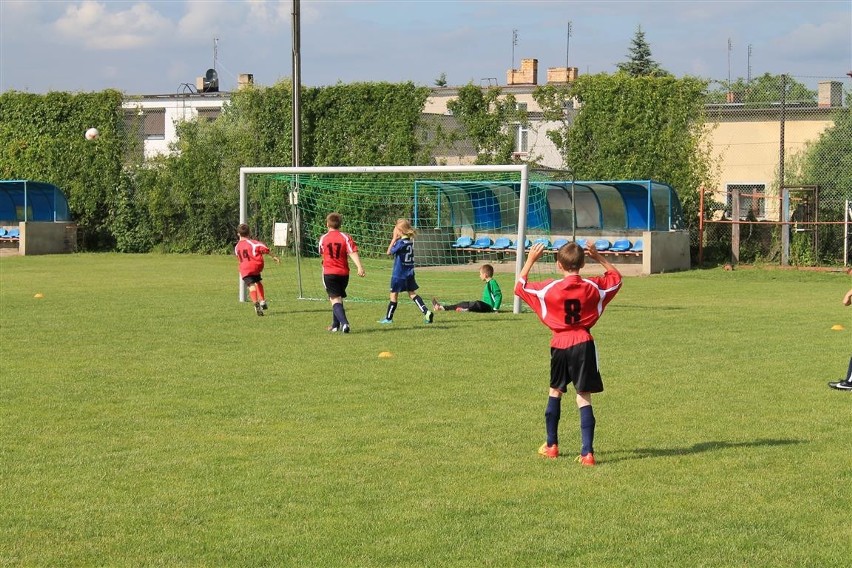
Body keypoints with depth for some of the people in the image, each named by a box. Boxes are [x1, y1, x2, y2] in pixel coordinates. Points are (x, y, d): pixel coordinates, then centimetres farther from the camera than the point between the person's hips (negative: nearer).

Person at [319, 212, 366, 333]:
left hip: (329, 273, -2)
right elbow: (353, 253, -15)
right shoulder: (346, 237, -3)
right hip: (343, 273, 2)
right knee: (339, 298, 21)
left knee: (335, 299, -7)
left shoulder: (323, 238, 0)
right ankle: (335, 325, 31)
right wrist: (360, 267, -23)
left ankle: (344, 323, -30)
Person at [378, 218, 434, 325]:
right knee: (412, 293, 11)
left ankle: (388, 318, 15)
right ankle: (427, 312, -3)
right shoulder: (411, 241, 4)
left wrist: (394, 239, -7)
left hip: (399, 273, -7)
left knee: (394, 294, 5)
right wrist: (396, 239, 4)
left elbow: (389, 252, -8)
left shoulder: (400, 242, -19)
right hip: (410, 272, 7)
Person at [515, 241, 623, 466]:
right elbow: (616, 277, 16)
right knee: (584, 397, -1)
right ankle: (587, 452, -8)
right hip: (584, 345, 0)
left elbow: (519, 286, 5)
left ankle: (551, 445, 28)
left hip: (559, 345, 0)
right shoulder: (593, 286, -3)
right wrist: (599, 257, 14)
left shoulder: (549, 288, -8)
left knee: (555, 392, 19)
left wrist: (530, 260, 10)